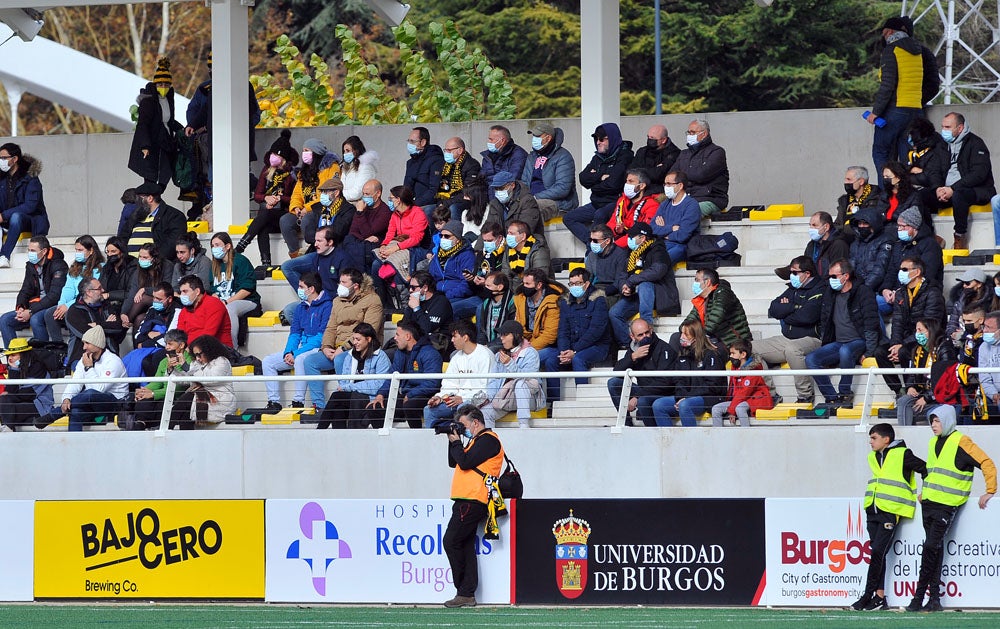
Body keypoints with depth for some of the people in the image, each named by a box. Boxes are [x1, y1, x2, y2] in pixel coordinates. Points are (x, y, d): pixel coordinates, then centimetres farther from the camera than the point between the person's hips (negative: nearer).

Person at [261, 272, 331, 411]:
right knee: (267, 362, -4)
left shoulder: (326, 306, -10)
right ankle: (274, 402, -8)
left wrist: (296, 354, -20)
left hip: (317, 348, -8)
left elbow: (322, 337, -17)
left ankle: (299, 402, -35)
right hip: (300, 349, 8)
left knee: (300, 359, -39)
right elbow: (294, 333, 15)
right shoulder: (301, 307, 16)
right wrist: (288, 352, -7)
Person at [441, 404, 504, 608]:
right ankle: (467, 594, 8)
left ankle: (464, 593, -8)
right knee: (466, 547, 8)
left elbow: (465, 462, -18)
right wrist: (453, 442, 13)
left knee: (451, 542, -12)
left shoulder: (488, 440, -8)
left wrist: (456, 442, -3)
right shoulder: (477, 441, 24)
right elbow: (453, 463, 26)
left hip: (472, 502, -10)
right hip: (468, 501, 10)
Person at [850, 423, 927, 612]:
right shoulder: (873, 457, 16)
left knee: (878, 552, -12)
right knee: (877, 553, 4)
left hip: (891, 511, -7)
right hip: (873, 510, 7)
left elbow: (925, 469, -1)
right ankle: (880, 597, 5)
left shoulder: (902, 455, -7)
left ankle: (868, 595, -11)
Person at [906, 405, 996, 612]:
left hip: (947, 505, -8)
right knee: (934, 548, 6)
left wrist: (990, 492, -12)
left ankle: (919, 597, -13)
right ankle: (934, 598, 7)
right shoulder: (934, 443, 16)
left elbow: (987, 464, -11)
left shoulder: (961, 443, -9)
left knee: (931, 547, -14)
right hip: (929, 503, 8)